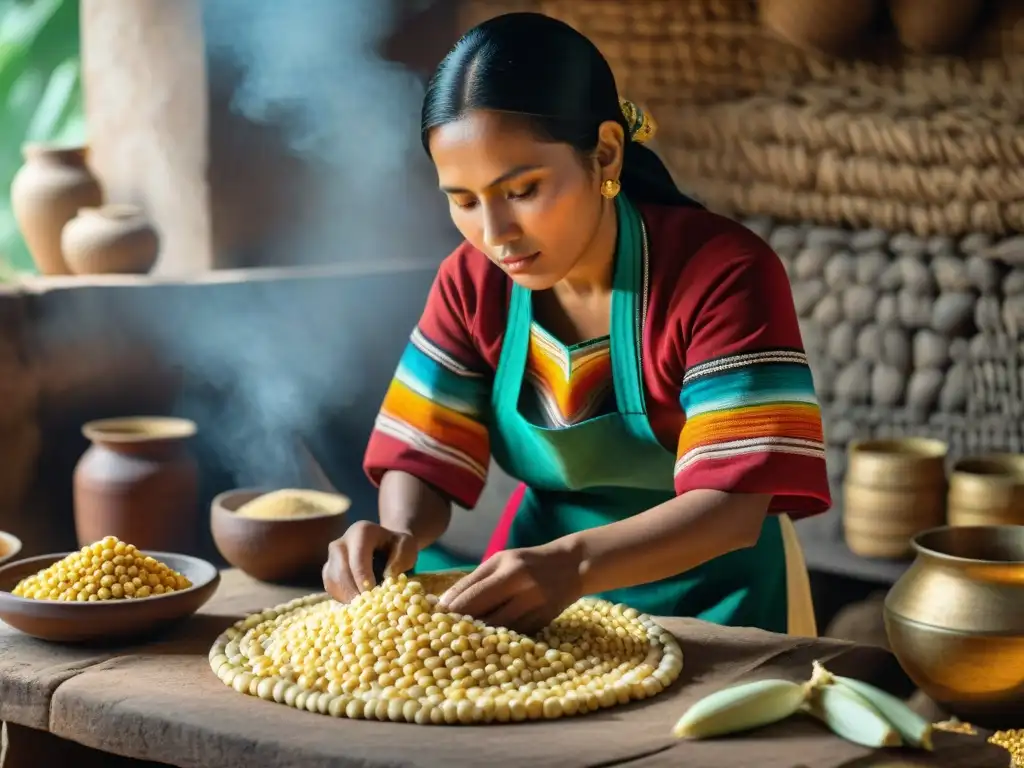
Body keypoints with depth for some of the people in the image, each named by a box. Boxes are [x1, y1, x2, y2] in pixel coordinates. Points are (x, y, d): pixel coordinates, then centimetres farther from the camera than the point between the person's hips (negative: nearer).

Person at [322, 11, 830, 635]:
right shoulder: (472, 283, -3)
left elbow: (733, 507, -25)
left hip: (699, 607, -2)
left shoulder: (724, 273, -19)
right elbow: (424, 460, -2)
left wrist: (574, 563, -41)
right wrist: (398, 534, -26)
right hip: (537, 602, 3)